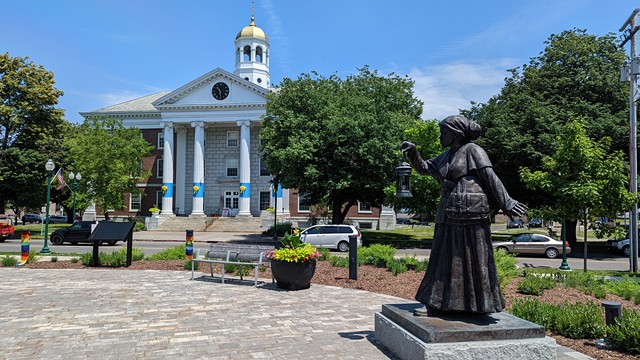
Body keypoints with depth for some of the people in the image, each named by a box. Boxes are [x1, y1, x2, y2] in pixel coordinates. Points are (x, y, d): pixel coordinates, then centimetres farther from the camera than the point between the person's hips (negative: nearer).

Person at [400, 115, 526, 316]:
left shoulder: (473, 151, -4)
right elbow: (423, 168, 22)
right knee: (444, 257, 8)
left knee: (475, 257, 1)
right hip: (449, 215, 8)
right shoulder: (446, 156, 18)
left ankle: (481, 304, 14)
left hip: (470, 213, -8)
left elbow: (491, 178, -9)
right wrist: (412, 152, 5)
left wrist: (507, 204, -14)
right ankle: (434, 303, 13)